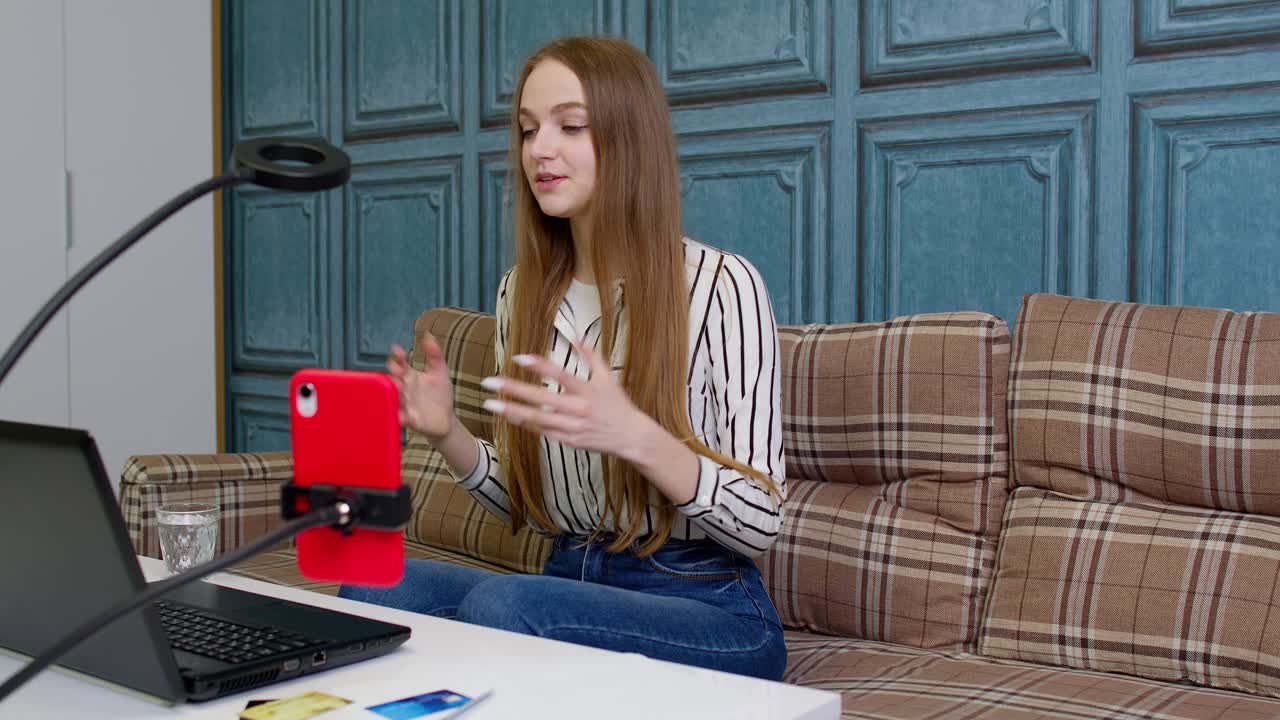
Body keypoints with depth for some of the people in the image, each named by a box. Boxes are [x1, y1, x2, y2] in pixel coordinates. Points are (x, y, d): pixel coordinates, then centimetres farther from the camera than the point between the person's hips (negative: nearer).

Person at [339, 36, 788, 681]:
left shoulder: (721, 285, -10)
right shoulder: (522, 293, 7)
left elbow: (760, 524, -12)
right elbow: (526, 505, 13)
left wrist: (634, 436, -29)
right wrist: (448, 436, -8)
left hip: (707, 609, -4)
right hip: (570, 586, 4)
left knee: (501, 603, -31)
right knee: (375, 584, -24)